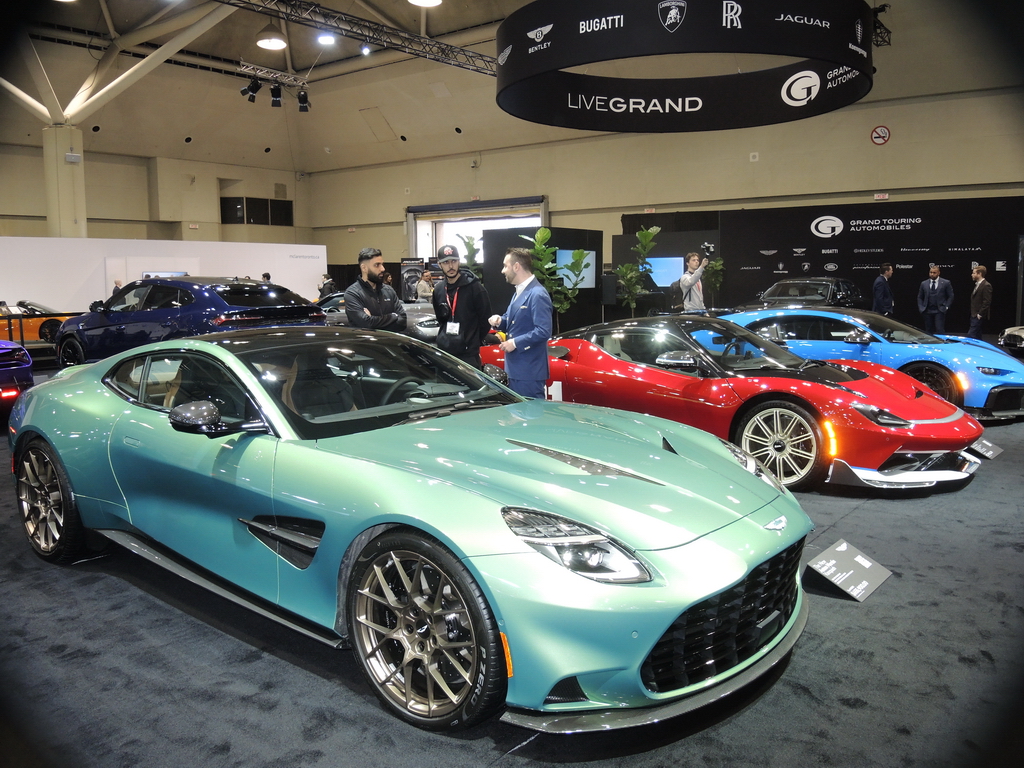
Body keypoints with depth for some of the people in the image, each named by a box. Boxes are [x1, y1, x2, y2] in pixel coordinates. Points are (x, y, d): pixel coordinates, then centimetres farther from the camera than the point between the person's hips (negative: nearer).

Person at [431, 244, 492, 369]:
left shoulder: (474, 287, -9)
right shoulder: (438, 289, 9)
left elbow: (485, 319, -3)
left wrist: (473, 342, 3)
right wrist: (445, 338, 14)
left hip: (468, 354, -5)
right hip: (443, 351, 6)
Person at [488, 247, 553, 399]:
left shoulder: (537, 294, -17)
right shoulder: (519, 292, 15)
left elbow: (544, 331, -24)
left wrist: (515, 343, -20)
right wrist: (499, 321, 2)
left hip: (529, 371, -10)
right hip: (516, 368, 10)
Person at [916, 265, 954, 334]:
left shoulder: (946, 283, 2)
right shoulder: (924, 283, 9)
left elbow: (950, 296, 5)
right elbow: (919, 297, 14)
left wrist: (946, 307, -5)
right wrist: (921, 308, 2)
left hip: (939, 311, -3)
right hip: (927, 311, 3)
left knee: (939, 330, -11)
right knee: (928, 331, 5)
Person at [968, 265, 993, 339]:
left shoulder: (986, 285, -13)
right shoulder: (977, 284, 16)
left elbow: (987, 302, -19)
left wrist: (980, 314, -19)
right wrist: (973, 314, 15)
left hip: (979, 317, -10)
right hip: (974, 316, 10)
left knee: (971, 335, -14)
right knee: (977, 336, 13)